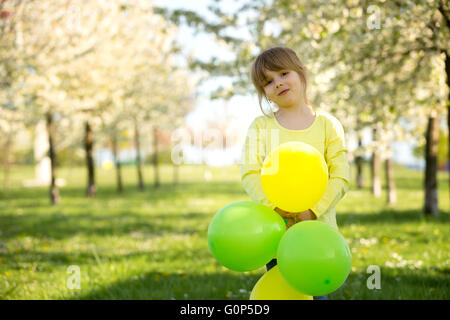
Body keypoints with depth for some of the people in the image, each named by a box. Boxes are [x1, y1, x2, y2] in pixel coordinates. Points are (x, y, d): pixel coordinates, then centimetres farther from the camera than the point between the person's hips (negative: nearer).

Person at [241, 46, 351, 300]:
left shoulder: (328, 124, 2)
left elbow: (341, 178, -4)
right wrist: (275, 205, -21)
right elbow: (250, 174, -4)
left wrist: (313, 210, -19)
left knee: (314, 291, 1)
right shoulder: (261, 126, 4)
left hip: (317, 227, -1)